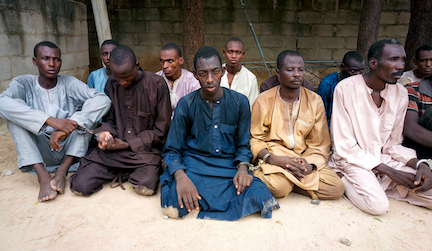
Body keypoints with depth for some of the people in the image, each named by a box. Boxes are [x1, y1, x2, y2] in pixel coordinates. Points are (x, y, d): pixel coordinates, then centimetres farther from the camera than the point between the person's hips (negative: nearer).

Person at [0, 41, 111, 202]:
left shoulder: (69, 84, -6)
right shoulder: (23, 83, -4)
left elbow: (103, 100, -23)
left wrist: (65, 129, -33)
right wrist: (51, 120, -38)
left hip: (69, 150, 0)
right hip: (39, 151, 0)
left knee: (85, 112, -18)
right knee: (14, 116, -18)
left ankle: (63, 169, -24)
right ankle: (42, 174, -26)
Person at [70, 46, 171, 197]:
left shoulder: (157, 84, -8)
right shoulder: (111, 83, 7)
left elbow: (161, 130, -6)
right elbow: (109, 118, 16)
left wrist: (127, 144, -10)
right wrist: (105, 132, -9)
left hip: (144, 149, -3)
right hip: (112, 149, 4)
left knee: (146, 186, -30)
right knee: (80, 186, -13)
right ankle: (122, 172, 11)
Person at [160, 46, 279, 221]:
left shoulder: (240, 102, 2)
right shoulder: (186, 105, -2)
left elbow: (243, 145, 9)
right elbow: (172, 149, -2)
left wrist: (242, 168, -14)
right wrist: (180, 176, -23)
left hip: (229, 165, 2)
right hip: (194, 164, -1)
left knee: (260, 195, -26)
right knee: (175, 202, -32)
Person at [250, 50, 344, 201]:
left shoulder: (315, 101, 4)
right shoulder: (264, 101, -2)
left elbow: (320, 145, 5)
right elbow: (255, 139, -2)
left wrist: (310, 165, -16)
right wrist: (274, 159, -21)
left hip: (304, 159, 5)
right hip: (274, 156, -4)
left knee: (337, 188, -17)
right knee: (277, 186, -36)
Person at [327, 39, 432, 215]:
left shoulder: (400, 93, 3)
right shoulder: (346, 88, -15)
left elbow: (393, 144, 9)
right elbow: (344, 146, -15)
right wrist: (389, 171, -16)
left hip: (384, 159, 6)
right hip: (353, 161, -6)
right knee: (378, 205, -29)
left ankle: (375, 185, 4)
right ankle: (344, 181, -2)